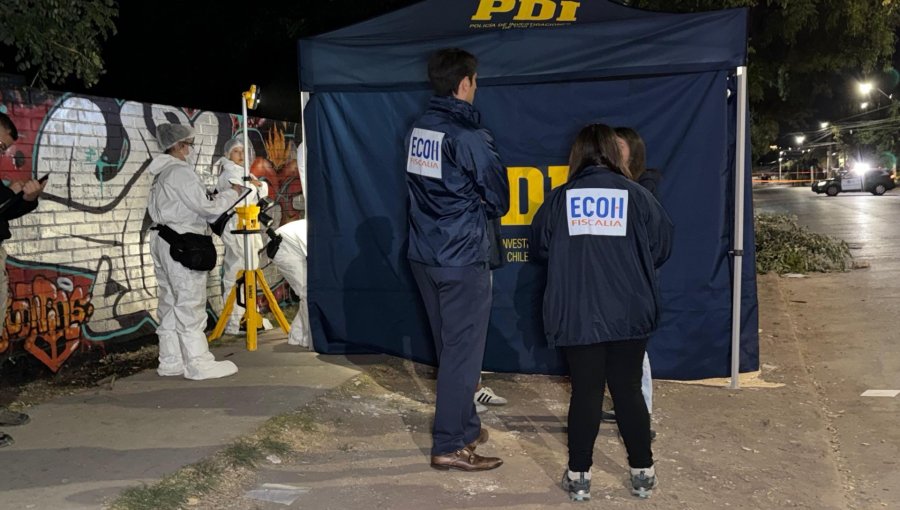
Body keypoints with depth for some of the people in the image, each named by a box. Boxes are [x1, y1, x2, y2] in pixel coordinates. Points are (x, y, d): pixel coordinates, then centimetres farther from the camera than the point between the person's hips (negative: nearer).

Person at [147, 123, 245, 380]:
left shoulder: (160, 175, 17)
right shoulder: (181, 172, -13)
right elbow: (206, 207, -15)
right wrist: (232, 193, -1)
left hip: (162, 241, 10)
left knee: (170, 303, 12)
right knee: (190, 305, -7)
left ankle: (170, 361, 17)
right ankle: (198, 364, -3)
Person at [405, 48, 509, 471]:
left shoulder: (417, 130, 6)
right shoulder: (469, 136, -16)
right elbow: (499, 200, -7)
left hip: (424, 256, 8)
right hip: (462, 259, -8)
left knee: (449, 347, 17)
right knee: (463, 352, 1)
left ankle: (465, 426, 30)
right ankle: (449, 446, 7)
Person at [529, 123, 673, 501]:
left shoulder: (560, 198, 1)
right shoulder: (636, 195, 0)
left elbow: (539, 249, 10)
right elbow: (662, 248, 7)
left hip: (576, 316, 0)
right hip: (628, 314, 0)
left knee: (585, 391, 8)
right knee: (628, 389, 11)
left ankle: (579, 477, 14)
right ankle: (643, 473, 20)